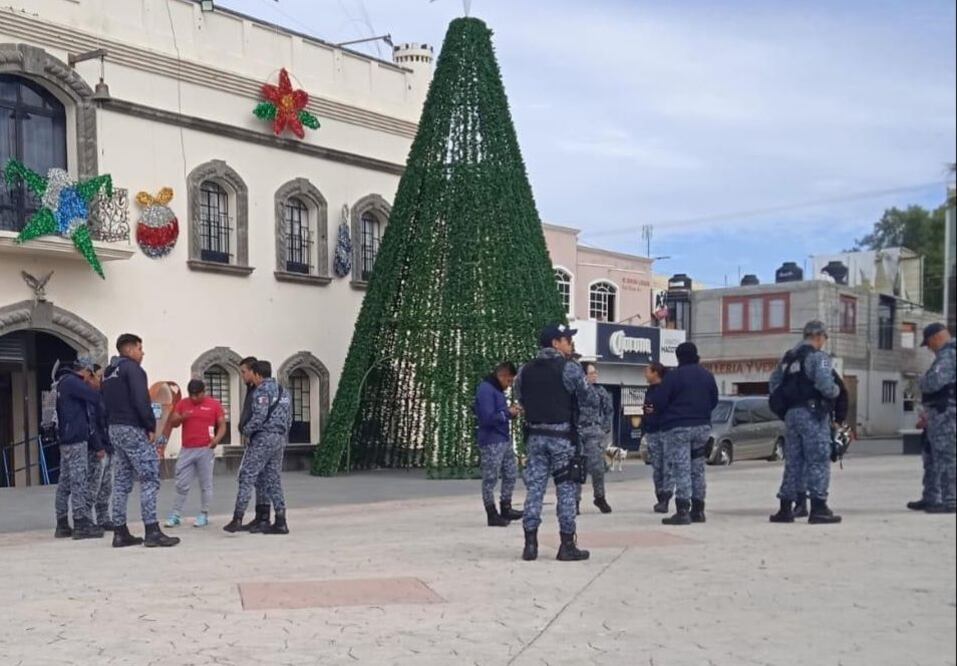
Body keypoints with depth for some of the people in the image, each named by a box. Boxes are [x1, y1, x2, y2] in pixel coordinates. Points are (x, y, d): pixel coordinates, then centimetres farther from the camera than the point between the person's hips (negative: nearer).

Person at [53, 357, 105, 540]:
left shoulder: (63, 383, 21)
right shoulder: (71, 381, -11)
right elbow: (96, 398, -17)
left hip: (65, 439, 10)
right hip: (76, 438, -10)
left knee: (65, 483, 10)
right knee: (79, 481, -9)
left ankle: (62, 525, 13)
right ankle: (81, 524, -9)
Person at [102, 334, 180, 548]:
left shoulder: (108, 373, 18)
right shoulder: (132, 368, -10)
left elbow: (106, 403, 18)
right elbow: (141, 400, -19)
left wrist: (113, 424, 14)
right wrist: (151, 426, -12)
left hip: (115, 429, 9)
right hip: (133, 429, -9)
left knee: (121, 481, 10)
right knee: (150, 478, -8)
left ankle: (120, 532, 10)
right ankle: (152, 532, -13)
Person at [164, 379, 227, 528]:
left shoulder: (214, 404, 0)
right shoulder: (182, 403, 7)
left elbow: (222, 425, 1)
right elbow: (173, 423, 5)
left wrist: (217, 438, -17)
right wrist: (181, 418, -17)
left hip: (206, 450, -3)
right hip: (186, 450, 3)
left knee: (205, 484, 2)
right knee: (181, 485, 5)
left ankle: (204, 515, 9)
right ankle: (175, 515, 11)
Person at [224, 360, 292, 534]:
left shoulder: (262, 390, -9)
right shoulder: (283, 391, 17)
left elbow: (259, 416, -20)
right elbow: (289, 419, 16)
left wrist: (247, 430, -5)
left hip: (262, 438, -8)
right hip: (280, 439, 8)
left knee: (247, 477, -4)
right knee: (273, 480, 9)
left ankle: (238, 518, -8)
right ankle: (281, 522, 6)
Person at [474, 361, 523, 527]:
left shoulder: (497, 389, 15)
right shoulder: (485, 390, -16)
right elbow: (488, 417, -23)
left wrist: (511, 411, 4)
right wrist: (508, 412, -14)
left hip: (504, 439, 10)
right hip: (491, 442, -10)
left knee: (511, 474, 15)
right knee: (490, 479, 0)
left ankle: (506, 508, 26)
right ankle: (492, 515, 7)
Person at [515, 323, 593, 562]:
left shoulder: (525, 371, 7)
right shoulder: (570, 368, -9)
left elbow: (521, 400, 9)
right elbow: (588, 399, -5)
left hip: (535, 436, 5)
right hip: (562, 436, -5)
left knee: (534, 488, 6)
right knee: (566, 491, 3)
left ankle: (530, 544, 6)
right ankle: (567, 546, 6)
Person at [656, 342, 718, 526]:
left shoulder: (673, 376, -13)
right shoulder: (707, 376, 8)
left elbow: (659, 402, -12)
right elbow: (714, 401, 15)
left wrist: (664, 417, 8)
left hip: (677, 428, -6)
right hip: (702, 427, 6)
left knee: (681, 470, -6)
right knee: (698, 469, 13)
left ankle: (682, 511, -11)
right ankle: (698, 510, 17)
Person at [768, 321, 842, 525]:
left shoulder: (789, 357, 16)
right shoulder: (817, 356, -9)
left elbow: (773, 383, 15)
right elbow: (825, 385, -20)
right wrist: (836, 391, -1)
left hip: (791, 413, 8)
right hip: (812, 414, -7)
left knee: (793, 461, 11)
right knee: (818, 461, -3)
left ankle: (785, 509, 13)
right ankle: (818, 509, -6)